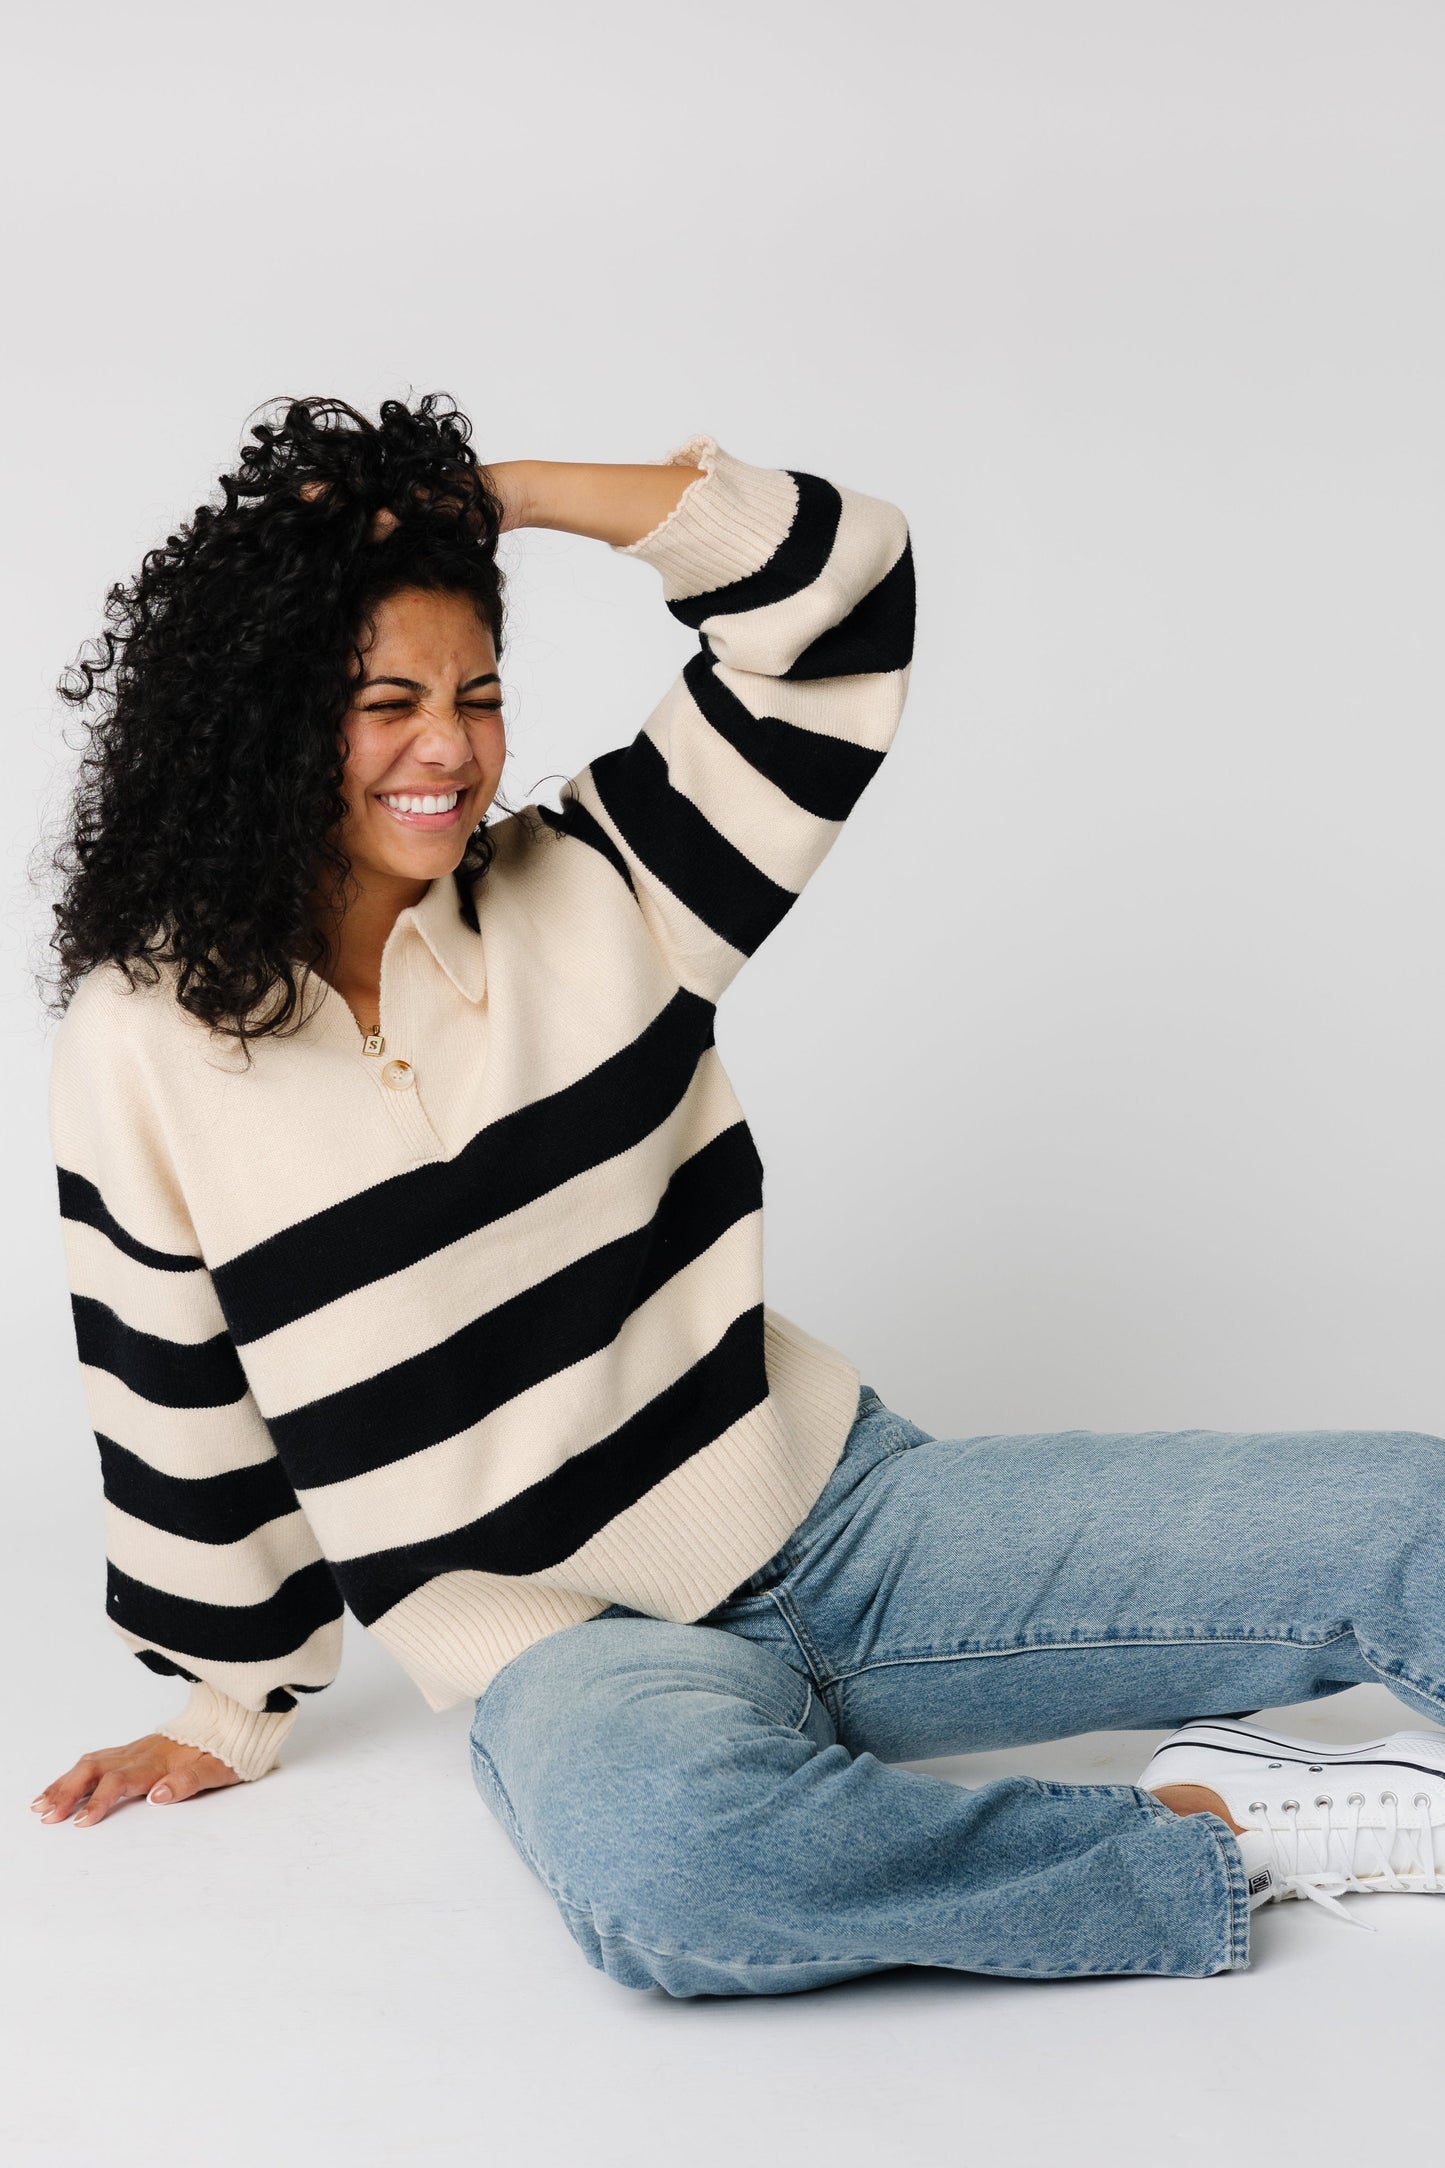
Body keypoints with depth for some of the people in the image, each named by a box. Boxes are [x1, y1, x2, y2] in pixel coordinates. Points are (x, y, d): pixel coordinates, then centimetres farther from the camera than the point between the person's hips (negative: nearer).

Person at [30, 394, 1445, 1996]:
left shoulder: (590, 893, 2)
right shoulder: (147, 1046, -4)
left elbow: (848, 586, -3)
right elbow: (184, 1415, 6)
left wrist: (487, 493, -7)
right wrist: (237, 1715, 14)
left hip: (846, 1515, 3)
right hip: (575, 1652, -2)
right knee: (641, 1847, -41)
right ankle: (1224, 1837, -22)